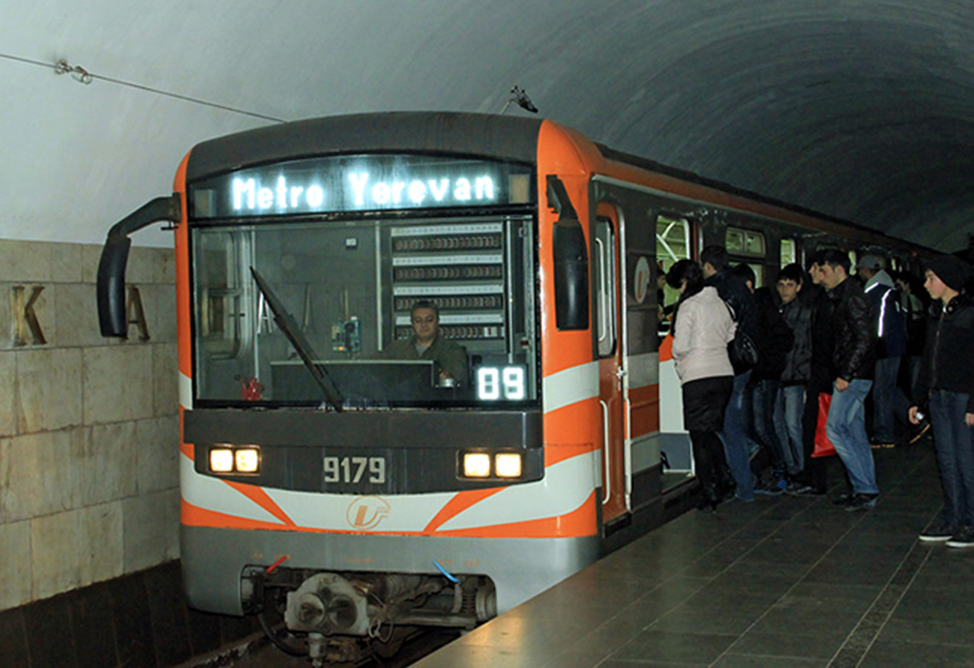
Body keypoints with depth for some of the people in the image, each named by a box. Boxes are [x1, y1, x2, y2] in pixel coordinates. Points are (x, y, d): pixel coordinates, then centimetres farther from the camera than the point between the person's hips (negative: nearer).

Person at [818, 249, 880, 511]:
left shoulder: (853, 298, -14)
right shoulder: (845, 296, 17)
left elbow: (864, 339, -21)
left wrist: (845, 375, -22)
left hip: (853, 377, -10)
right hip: (851, 376, 10)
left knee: (836, 429, -10)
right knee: (855, 432, 11)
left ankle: (866, 488, -7)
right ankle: (865, 489, 15)